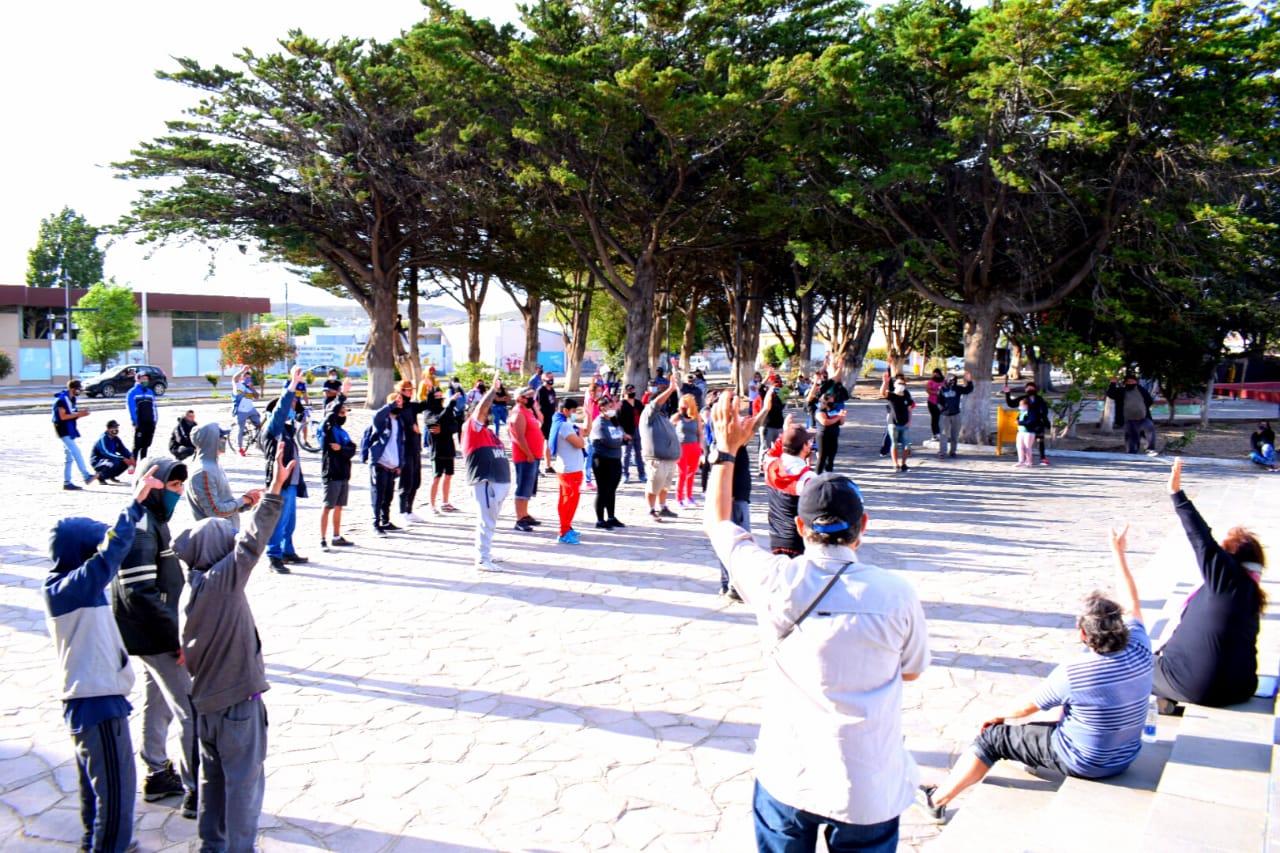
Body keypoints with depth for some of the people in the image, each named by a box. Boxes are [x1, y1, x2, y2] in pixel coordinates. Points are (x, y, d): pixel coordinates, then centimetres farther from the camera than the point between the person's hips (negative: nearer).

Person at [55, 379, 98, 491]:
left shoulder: (71, 399, 14)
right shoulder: (62, 399, -14)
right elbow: (62, 416, -20)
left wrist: (81, 414, 0)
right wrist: (78, 414, -20)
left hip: (69, 431, 10)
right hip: (64, 431, -10)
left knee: (69, 457, 10)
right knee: (76, 453, -16)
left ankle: (67, 483, 13)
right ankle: (87, 476, -20)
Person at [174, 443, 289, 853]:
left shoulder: (190, 587, 2)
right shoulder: (224, 579, -19)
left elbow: (188, 651, 8)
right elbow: (251, 542, -30)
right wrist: (275, 491, -34)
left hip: (205, 698, 7)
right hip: (239, 699, -7)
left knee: (213, 774, 21)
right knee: (244, 777, 5)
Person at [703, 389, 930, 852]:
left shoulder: (777, 582, -15)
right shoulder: (895, 594, -16)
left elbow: (717, 522, 3)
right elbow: (911, 670, 4)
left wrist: (727, 449, 12)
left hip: (787, 779, 1)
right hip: (870, 791, 0)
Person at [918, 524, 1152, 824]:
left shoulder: (1072, 673, -29)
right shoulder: (1140, 653, -17)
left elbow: (1029, 705, -13)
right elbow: (1131, 605, 1)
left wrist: (1000, 715, 7)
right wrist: (1118, 553, 9)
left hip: (1082, 762, -6)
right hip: (1125, 757, 7)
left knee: (994, 737, 4)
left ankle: (936, 800, 13)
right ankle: (1039, 759, 51)